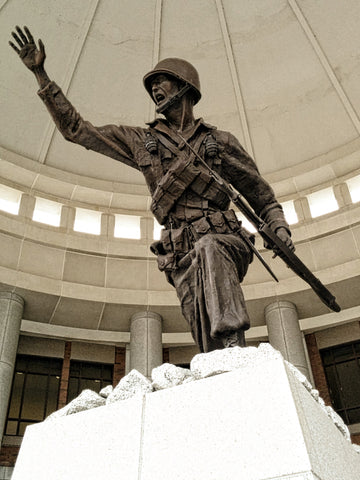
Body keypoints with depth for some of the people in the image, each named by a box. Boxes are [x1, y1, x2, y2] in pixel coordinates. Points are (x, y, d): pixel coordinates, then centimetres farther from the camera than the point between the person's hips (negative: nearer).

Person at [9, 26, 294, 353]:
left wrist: (280, 228, 1)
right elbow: (76, 129, 23)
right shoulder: (141, 142, 21)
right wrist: (40, 73, 21)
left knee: (208, 248, -38)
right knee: (209, 347, -14)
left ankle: (234, 345, -48)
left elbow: (261, 195, 21)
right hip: (182, 256, 2)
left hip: (223, 241, -1)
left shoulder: (220, 141, 17)